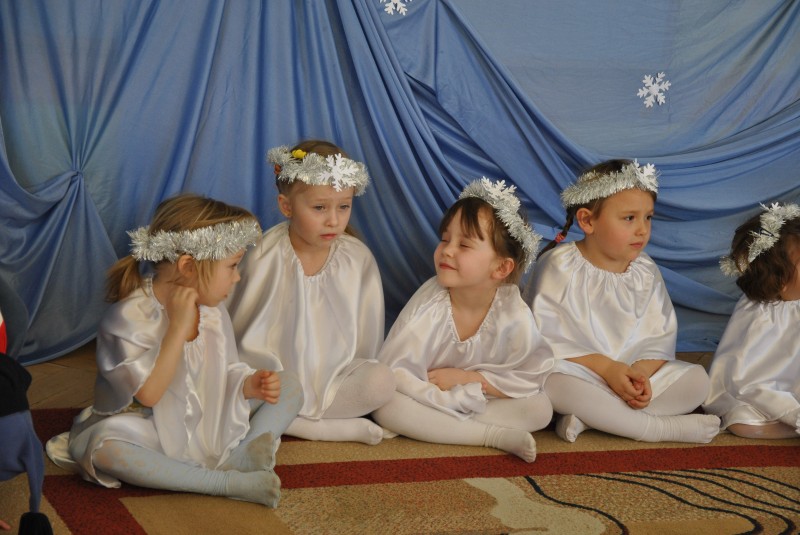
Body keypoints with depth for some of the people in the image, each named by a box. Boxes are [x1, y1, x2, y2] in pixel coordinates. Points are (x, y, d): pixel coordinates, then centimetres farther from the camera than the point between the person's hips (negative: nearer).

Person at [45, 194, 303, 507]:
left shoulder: (213, 311, -2)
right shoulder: (130, 316, -23)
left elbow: (223, 376, 4)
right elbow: (148, 394, -29)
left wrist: (250, 384, -18)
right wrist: (179, 326, -32)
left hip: (210, 421, 6)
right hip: (153, 431, -6)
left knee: (289, 387, 0)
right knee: (102, 446, -39)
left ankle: (239, 457, -26)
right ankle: (227, 482, -36)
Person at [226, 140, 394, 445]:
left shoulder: (358, 259, -4)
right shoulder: (265, 257, -9)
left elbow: (368, 335, 5)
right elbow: (237, 327, 0)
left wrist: (357, 381, 3)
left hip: (334, 377, 2)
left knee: (383, 383, -27)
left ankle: (282, 419, -16)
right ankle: (344, 428, -23)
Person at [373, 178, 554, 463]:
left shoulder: (513, 312, -17)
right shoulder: (429, 303, -21)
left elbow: (531, 377, -16)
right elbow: (393, 371, -23)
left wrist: (466, 378, -22)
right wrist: (452, 400, -28)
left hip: (483, 402, 1)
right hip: (430, 402, -1)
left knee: (540, 408, -20)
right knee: (387, 406, -31)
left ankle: (437, 427, -18)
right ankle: (495, 436, -28)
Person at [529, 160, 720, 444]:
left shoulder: (645, 271, 5)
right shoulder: (559, 266, -10)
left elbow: (660, 337, 2)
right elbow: (547, 339, -16)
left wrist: (643, 370, -20)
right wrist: (606, 368, -22)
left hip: (635, 372, 5)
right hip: (578, 372, -5)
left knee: (697, 380, -13)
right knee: (553, 384, -38)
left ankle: (591, 417, -25)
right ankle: (661, 427, -27)